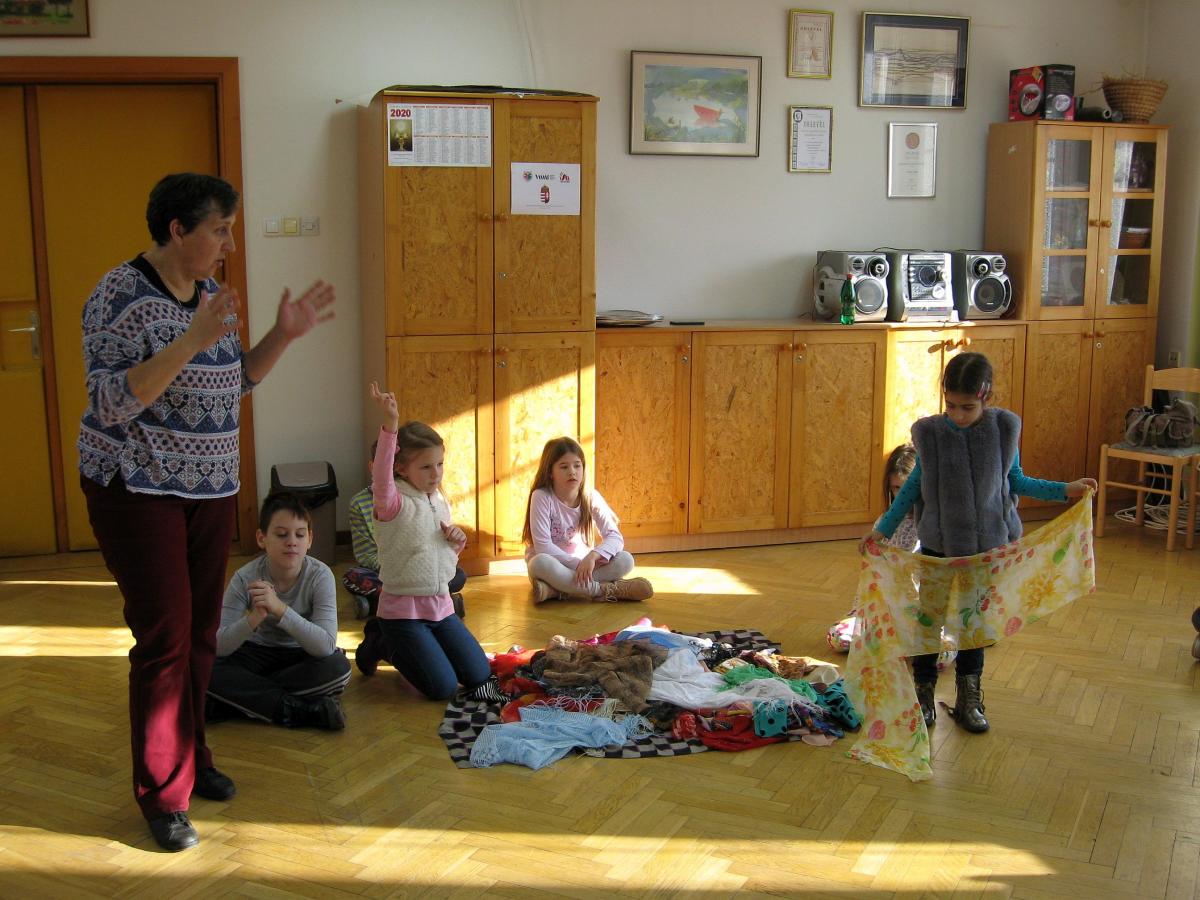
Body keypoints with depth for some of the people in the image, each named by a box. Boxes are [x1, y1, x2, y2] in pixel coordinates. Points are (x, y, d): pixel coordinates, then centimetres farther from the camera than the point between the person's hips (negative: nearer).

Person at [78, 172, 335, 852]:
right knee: (165, 637, -5)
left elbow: (235, 382, 16)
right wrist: (190, 342, -32)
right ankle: (163, 794, 9)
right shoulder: (122, 296, -15)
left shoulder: (210, 294, 7)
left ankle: (191, 756, 29)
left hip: (211, 486, 7)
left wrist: (284, 335, 2)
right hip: (139, 490, -7)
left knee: (202, 633, 11)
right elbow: (112, 403, -23)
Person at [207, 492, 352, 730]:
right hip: (258, 654, 1)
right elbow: (218, 647, -23)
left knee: (339, 667, -33)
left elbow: (326, 646, -33)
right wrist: (255, 617, -42)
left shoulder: (320, 575, -23)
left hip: (303, 657, -1)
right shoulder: (245, 578, -20)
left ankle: (242, 699, -23)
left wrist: (280, 608, -45)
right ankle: (303, 710, -28)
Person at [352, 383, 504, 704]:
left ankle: (398, 644, 23)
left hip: (441, 605, 7)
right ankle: (380, 644, 14)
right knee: (443, 688, -11)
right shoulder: (394, 503, -14)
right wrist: (390, 425, -52)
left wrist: (458, 541, -3)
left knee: (480, 677, 3)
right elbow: (381, 479, -39)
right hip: (403, 608, -7)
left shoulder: (442, 503, 9)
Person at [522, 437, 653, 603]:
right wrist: (577, 564, -26)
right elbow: (543, 546, -21)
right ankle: (607, 590, -30)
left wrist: (592, 556, -33)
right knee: (540, 563, -39)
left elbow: (615, 537, -14)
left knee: (625, 560, -21)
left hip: (582, 562, 4)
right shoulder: (541, 497, -16)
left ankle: (554, 590, -30)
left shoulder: (591, 497, -6)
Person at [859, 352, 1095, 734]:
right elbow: (915, 484, 1)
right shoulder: (929, 432, -12)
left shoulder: (1005, 428, -10)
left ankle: (968, 699, 31)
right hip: (938, 544, -1)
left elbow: (1015, 480, 5)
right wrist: (883, 528, 0)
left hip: (987, 544, 1)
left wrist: (1065, 490, 1)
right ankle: (923, 696, 28)